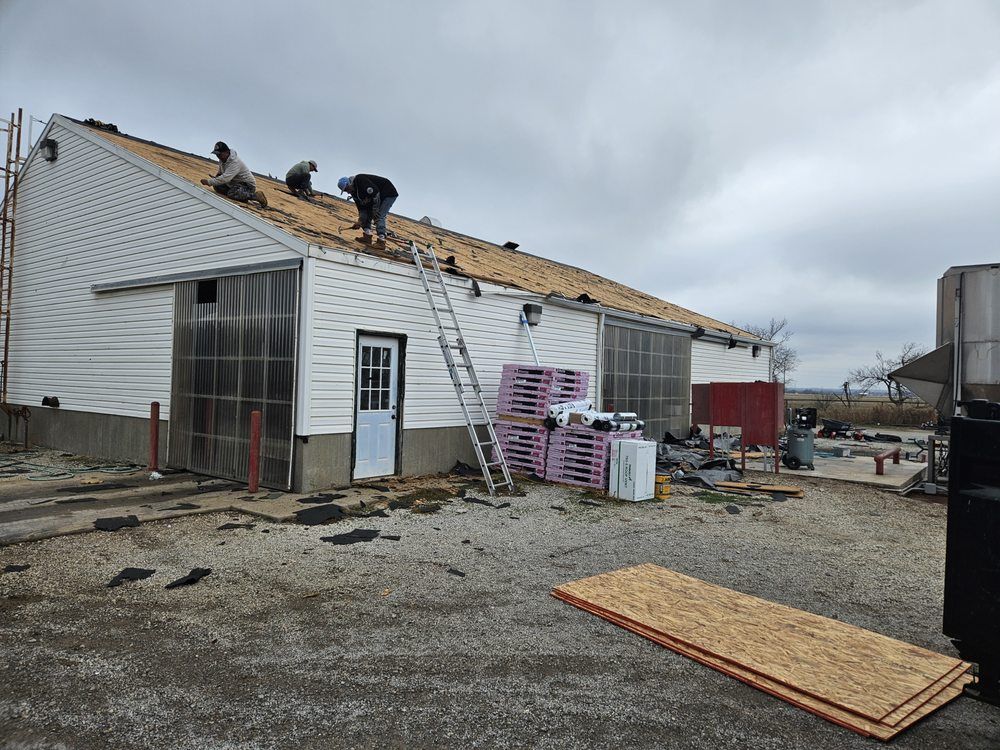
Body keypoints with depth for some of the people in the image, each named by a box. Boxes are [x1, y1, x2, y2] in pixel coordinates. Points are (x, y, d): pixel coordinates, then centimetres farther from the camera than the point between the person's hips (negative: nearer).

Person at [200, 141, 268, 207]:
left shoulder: (235, 162, -27)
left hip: (248, 185, -9)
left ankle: (257, 195, -16)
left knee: (231, 194, -33)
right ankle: (243, 195, -1)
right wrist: (216, 177, -3)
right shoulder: (222, 159, 2)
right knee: (217, 186, -4)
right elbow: (220, 172, 21)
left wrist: (209, 182, -37)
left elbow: (225, 178, -37)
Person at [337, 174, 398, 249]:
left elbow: (375, 192, -29)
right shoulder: (354, 193, 5)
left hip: (389, 194, -10)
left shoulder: (360, 180, -24)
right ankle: (367, 236, 0)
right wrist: (360, 221, -6)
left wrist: (375, 211, -25)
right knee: (365, 212, 4)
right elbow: (361, 208, 6)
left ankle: (381, 242, -19)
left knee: (379, 216, -18)